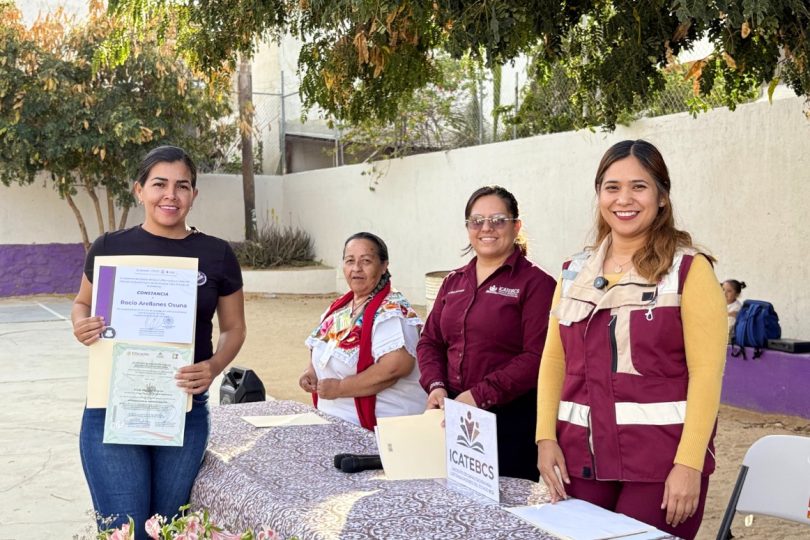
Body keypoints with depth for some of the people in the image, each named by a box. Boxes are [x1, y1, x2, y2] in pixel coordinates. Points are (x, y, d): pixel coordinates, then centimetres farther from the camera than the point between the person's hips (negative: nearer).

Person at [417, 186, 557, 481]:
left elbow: (537, 356, -15)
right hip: (453, 415, 6)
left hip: (512, 419, -5)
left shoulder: (535, 283, -6)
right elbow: (430, 341, 16)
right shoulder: (453, 282, 14)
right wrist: (436, 386, -3)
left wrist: (480, 395, -19)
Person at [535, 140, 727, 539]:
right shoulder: (574, 272, 9)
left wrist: (689, 463, -16)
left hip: (662, 459, -4)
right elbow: (554, 361, 10)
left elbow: (706, 372, -9)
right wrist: (546, 437, -1)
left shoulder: (689, 270, -4)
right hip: (581, 456, 4)